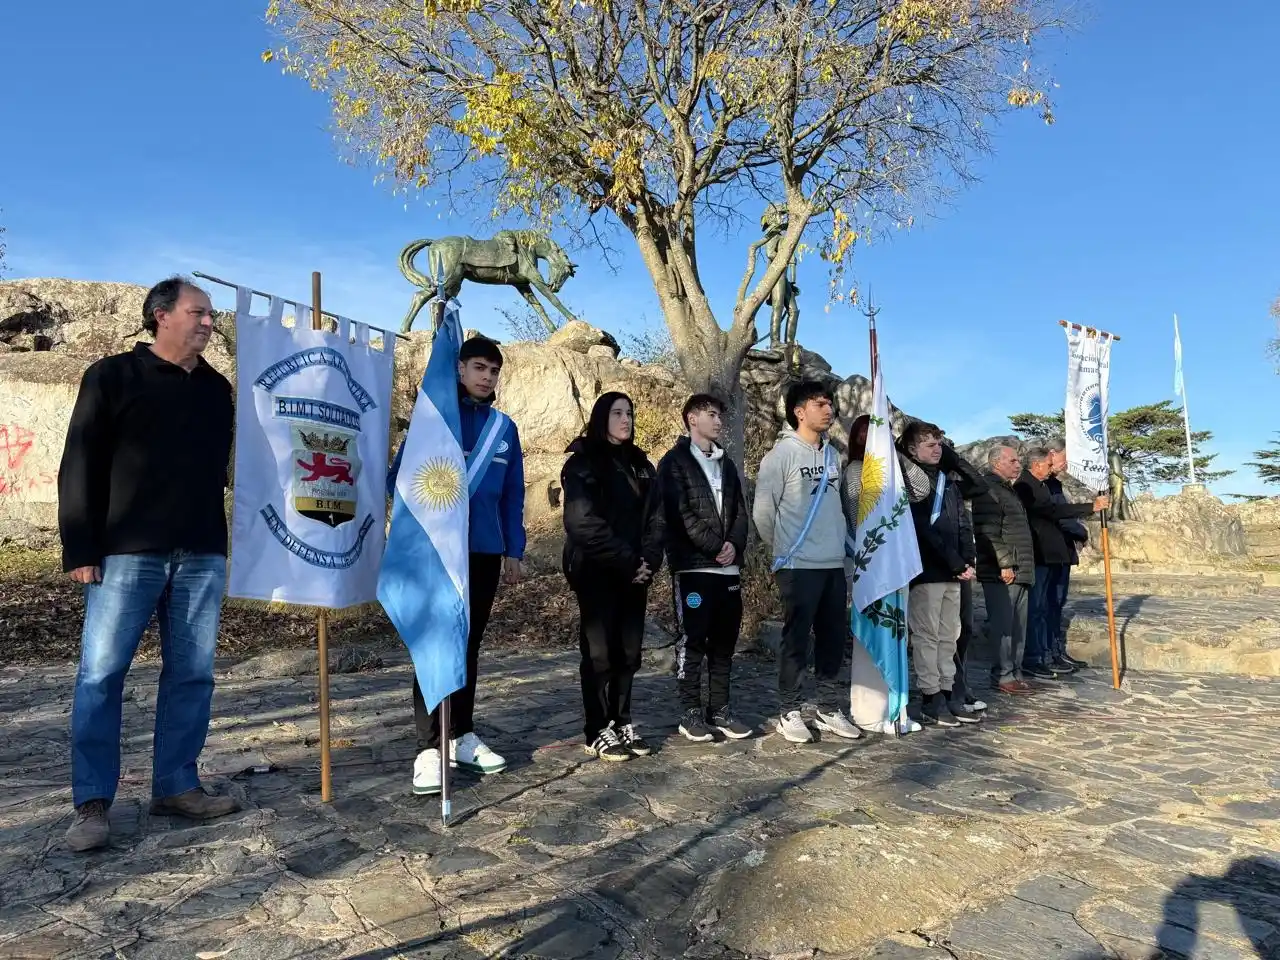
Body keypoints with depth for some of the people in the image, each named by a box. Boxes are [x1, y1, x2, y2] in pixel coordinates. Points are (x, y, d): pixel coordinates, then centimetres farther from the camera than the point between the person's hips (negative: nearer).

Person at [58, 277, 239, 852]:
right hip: (126, 551, -4)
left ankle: (176, 786, 17)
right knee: (101, 674, -1)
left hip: (201, 554, 4)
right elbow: (80, 468, -2)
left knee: (192, 675, 6)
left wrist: (222, 541, 13)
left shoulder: (217, 388, 15)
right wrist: (80, 549, -8)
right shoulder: (112, 377, 2)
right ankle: (92, 803, 9)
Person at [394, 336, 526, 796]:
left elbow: (513, 495, 11)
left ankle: (463, 736, 23)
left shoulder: (505, 428, 9)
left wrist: (514, 551, 8)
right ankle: (428, 749, 2)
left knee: (469, 644, 13)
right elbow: (400, 478, -5)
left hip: (486, 551, 4)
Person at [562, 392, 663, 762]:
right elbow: (585, 522, -14)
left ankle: (622, 724, 18)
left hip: (635, 573, 6)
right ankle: (598, 732, 7)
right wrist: (627, 562, -15)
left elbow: (653, 517, 9)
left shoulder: (640, 464, 15)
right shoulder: (582, 463, -4)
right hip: (597, 572, -5)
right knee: (600, 650, -2)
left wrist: (649, 560, -7)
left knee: (629, 650, 7)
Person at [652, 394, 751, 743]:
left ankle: (719, 709, 18)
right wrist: (715, 547, -13)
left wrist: (735, 545, -6)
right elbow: (678, 515, -12)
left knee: (724, 641, 8)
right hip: (692, 567, -6)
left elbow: (740, 511, 13)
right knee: (692, 641, 0)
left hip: (727, 567, 6)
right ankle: (691, 712, 9)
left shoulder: (726, 464, 19)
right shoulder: (675, 462, -1)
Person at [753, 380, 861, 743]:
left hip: (834, 563, 7)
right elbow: (762, 511, -8)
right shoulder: (782, 453, -10)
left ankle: (828, 709, 25)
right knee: (797, 639, 0)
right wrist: (782, 547, 3)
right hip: (798, 565, -6)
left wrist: (838, 542, 12)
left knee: (833, 638, 12)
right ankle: (790, 712, 13)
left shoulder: (832, 454, 10)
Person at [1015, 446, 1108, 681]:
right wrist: (1092, 507, -19)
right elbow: (1053, 510, -23)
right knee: (1036, 608, -6)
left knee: (1047, 607, 13)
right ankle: (1032, 661, -1)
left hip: (1051, 556, 10)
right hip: (1038, 557, -10)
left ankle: (1046, 657, 20)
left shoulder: (1040, 485, 17)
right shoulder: (1025, 486, -16)